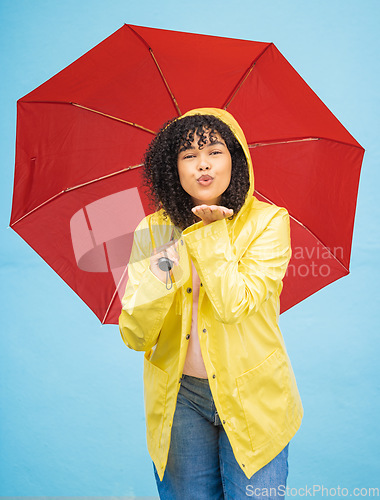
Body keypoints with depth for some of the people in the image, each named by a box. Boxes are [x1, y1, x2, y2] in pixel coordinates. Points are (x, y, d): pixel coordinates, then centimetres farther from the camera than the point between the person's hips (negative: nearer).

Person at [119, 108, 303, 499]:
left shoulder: (268, 221, -8)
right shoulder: (152, 231, -3)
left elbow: (234, 306, -22)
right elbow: (134, 336, -9)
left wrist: (211, 231, -17)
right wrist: (159, 276, -25)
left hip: (252, 396, -1)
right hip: (179, 397, 2)